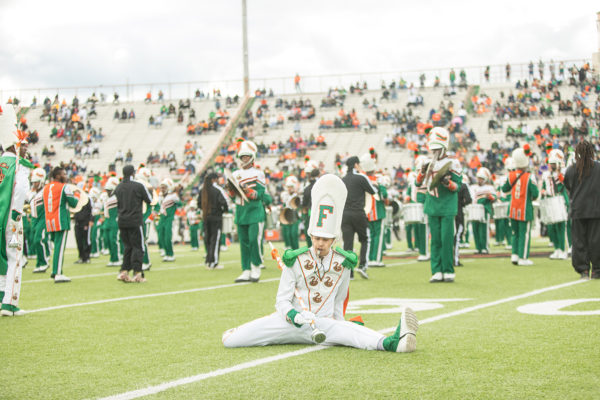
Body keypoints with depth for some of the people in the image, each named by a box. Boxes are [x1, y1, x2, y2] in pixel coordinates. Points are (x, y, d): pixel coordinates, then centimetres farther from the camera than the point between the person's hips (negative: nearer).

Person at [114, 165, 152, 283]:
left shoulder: (118, 188, 7)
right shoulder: (139, 186, -10)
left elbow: (117, 204, 15)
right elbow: (149, 200, -1)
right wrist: (147, 190, 15)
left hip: (122, 221, 6)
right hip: (135, 221, -6)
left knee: (127, 246, 13)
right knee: (138, 247, 0)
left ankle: (124, 272, 7)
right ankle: (137, 273, -4)